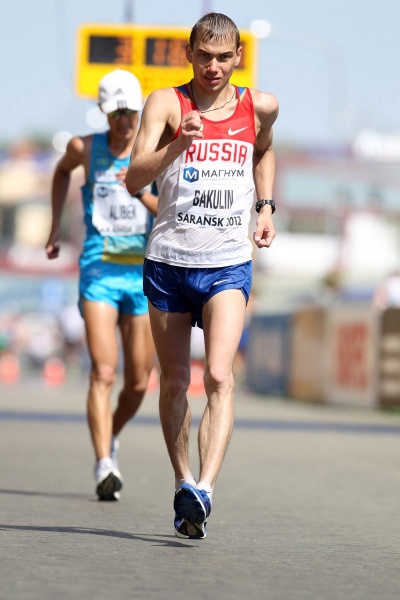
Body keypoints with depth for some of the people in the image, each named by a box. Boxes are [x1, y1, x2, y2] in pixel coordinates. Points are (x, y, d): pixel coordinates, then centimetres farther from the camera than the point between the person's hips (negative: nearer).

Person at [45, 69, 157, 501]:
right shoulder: (85, 149, 2)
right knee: (103, 372, -17)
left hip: (144, 274, 1)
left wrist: (141, 192, -22)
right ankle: (104, 468, -20)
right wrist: (55, 226, 20)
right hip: (99, 271, -1)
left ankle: (111, 436, 39)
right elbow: (62, 172, 26)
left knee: (138, 382, 9)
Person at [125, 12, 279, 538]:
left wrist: (266, 207, 17)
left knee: (219, 376, -19)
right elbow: (134, 179, -18)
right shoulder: (166, 104, -5)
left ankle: (204, 490, -29)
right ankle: (182, 482, 28)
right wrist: (178, 145, -33)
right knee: (174, 382, 10)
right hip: (168, 261, 0)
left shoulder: (260, 106, 4)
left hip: (228, 265, 0)